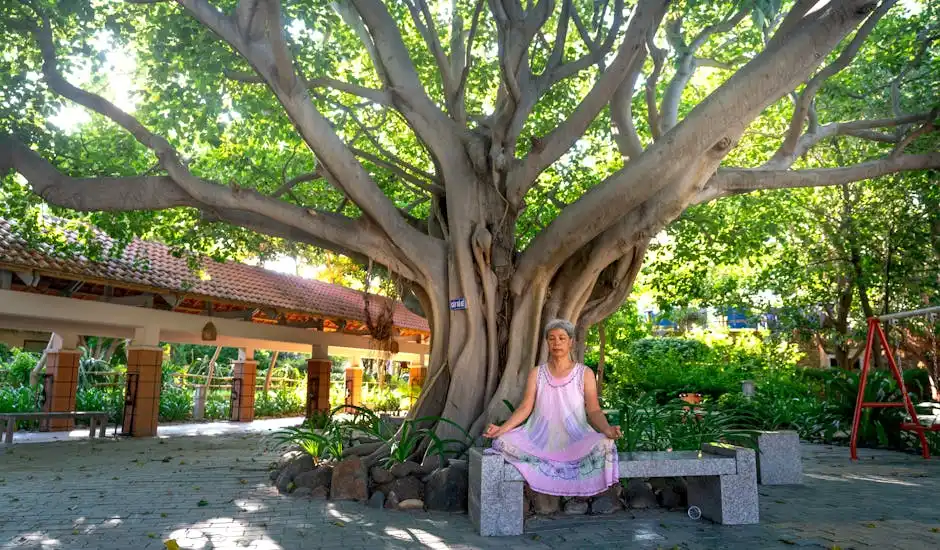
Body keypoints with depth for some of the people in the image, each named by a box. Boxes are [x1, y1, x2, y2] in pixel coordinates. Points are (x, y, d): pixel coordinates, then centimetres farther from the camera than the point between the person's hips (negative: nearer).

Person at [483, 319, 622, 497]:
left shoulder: (585, 374, 4)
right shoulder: (537, 373, 9)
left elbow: (593, 410, -3)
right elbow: (525, 408, 3)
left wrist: (607, 429, -26)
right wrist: (502, 428, -14)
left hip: (574, 441, -1)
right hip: (541, 440, 2)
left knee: (603, 444, -31)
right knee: (504, 441, -22)